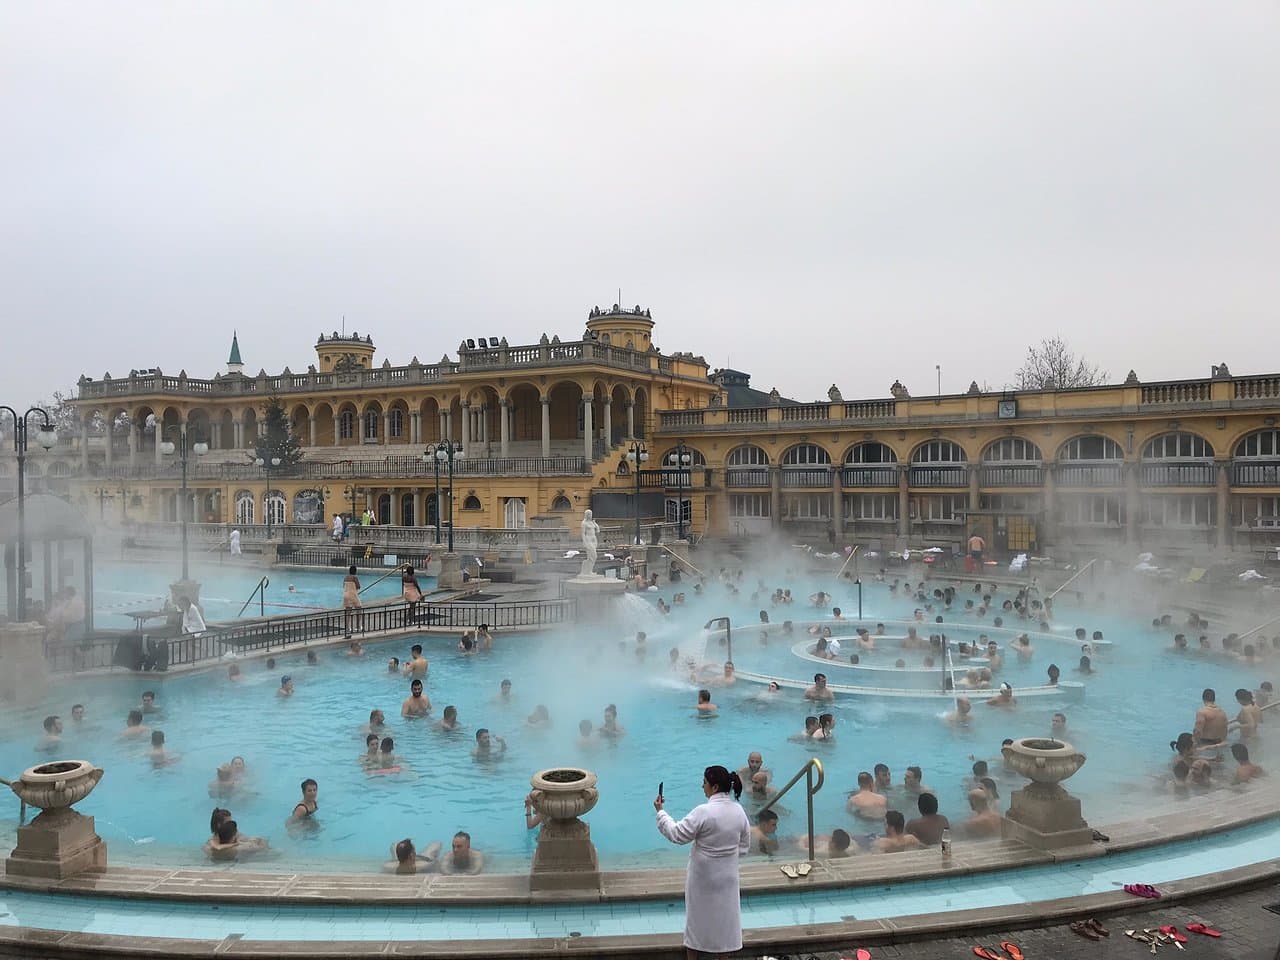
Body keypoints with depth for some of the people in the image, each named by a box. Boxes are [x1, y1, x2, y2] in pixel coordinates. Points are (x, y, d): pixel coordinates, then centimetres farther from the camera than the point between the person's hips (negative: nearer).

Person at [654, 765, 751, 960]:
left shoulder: (703, 812, -24)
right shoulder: (739, 811, -5)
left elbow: (677, 834, -18)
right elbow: (744, 847, 5)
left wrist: (660, 812, -8)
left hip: (703, 877, -4)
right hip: (727, 876, 5)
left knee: (697, 917, 13)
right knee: (722, 917, 17)